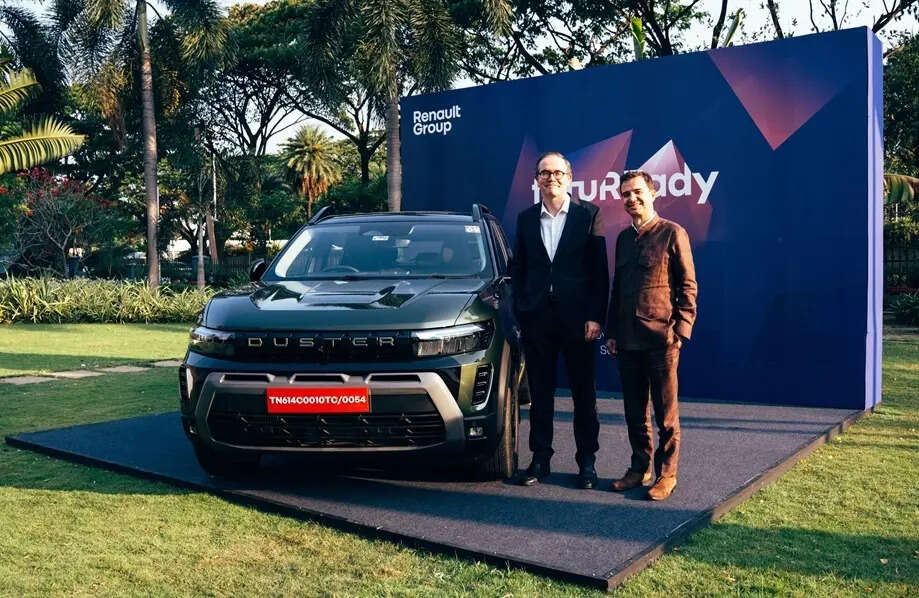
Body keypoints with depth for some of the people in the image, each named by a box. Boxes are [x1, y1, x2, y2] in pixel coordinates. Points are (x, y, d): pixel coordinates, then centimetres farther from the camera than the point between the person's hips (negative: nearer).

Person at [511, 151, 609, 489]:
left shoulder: (588, 216, 0)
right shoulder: (526, 219, 10)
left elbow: (599, 271, -3)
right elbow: (518, 269, 10)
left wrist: (595, 317, -9)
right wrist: (520, 313, 2)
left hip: (576, 318, -2)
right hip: (537, 318, 3)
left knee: (584, 393, 6)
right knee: (540, 392, 9)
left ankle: (587, 461, 17)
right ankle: (540, 458, 20)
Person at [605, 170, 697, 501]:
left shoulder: (672, 233, -3)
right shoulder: (623, 238, 14)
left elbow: (687, 286, -4)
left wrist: (681, 329, -12)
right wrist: (611, 332, 13)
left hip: (661, 337, -5)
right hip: (627, 339, 6)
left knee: (666, 411, 3)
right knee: (634, 410, 11)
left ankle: (666, 474, 12)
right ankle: (640, 467, 23)